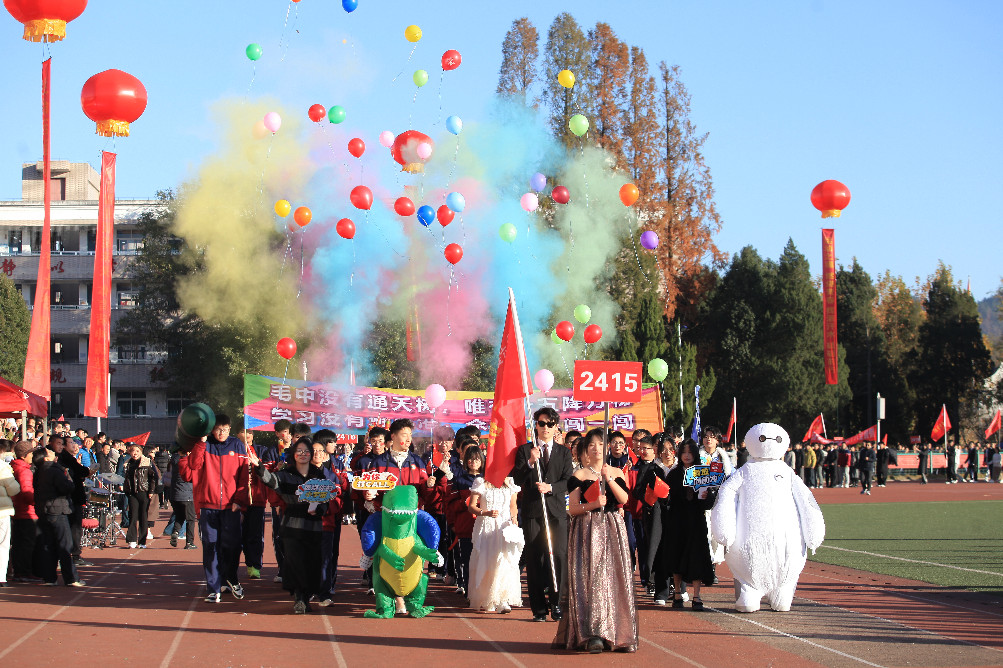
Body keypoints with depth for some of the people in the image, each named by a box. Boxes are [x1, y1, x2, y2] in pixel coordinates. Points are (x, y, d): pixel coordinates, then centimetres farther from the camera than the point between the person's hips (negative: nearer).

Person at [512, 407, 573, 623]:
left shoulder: (564, 453, 13)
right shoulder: (524, 450, 9)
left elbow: (568, 482, 3)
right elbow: (517, 479, -1)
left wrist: (550, 487, -15)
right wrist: (530, 463, -18)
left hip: (557, 510, 1)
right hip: (532, 510, -1)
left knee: (559, 555, -10)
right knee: (535, 558, -1)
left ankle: (555, 602, 3)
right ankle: (539, 608, 5)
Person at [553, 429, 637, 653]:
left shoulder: (616, 473, 12)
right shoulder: (579, 475, 4)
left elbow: (624, 499, -5)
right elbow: (572, 508, -2)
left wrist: (608, 478, -14)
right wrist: (593, 505, -17)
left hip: (613, 530, 3)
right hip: (587, 531, -3)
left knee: (615, 579, -2)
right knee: (589, 578, -11)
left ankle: (616, 634, 2)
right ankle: (591, 635, -15)